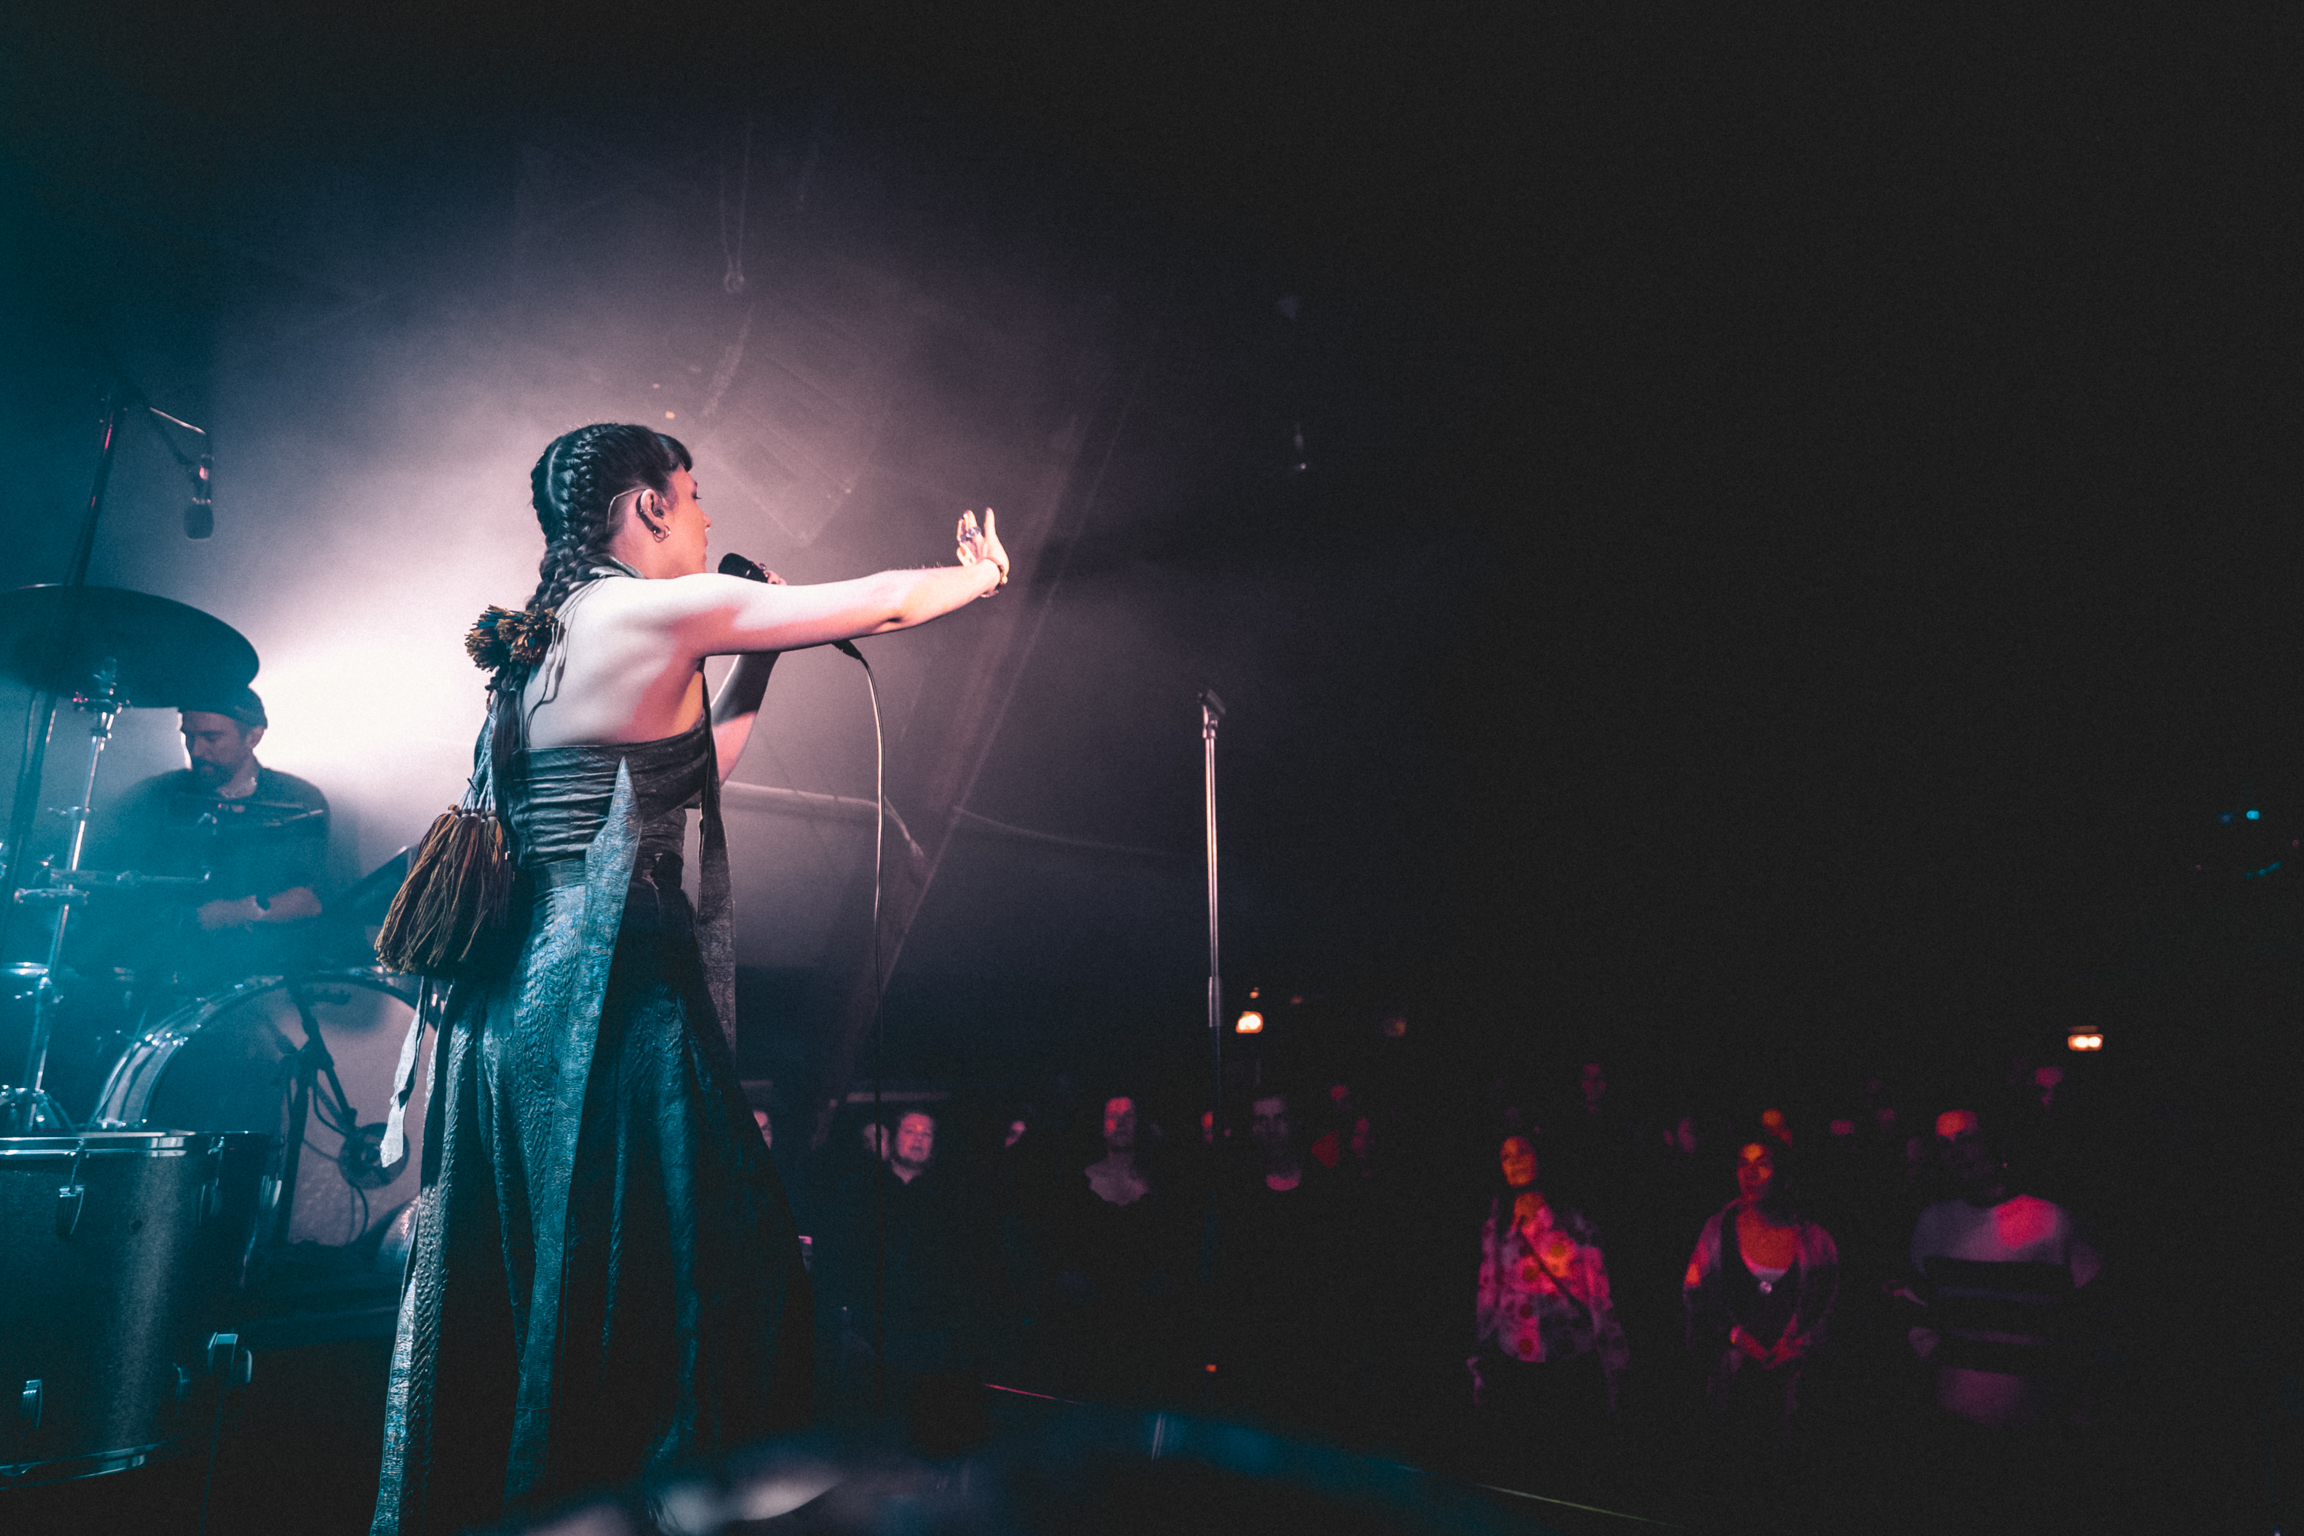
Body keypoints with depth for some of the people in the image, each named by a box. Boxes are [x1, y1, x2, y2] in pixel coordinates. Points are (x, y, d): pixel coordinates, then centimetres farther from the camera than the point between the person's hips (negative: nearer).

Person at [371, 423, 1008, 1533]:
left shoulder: (542, 637, 17)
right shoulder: (655, 608, -9)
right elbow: (881, 602, -4)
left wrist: (759, 656, 22)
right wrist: (986, 574, 14)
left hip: (513, 988, 10)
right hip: (608, 994, -10)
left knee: (509, 1306, 17)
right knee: (673, 1291, -1)